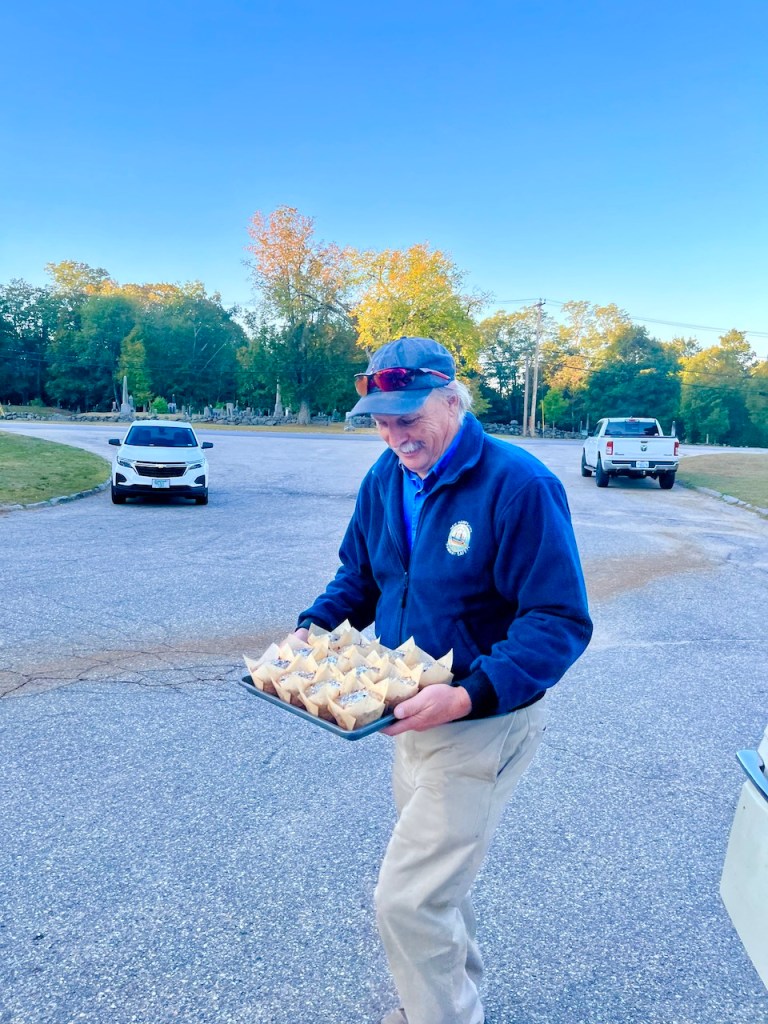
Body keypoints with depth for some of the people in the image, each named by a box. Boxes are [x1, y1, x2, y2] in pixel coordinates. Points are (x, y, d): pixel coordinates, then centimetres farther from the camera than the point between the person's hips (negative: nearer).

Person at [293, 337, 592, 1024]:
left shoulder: (519, 484, -23)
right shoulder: (385, 477, -1)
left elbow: (561, 622, -24)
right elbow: (359, 575, 11)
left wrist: (470, 696, -35)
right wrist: (314, 627, -7)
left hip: (486, 721, -7)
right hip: (412, 712, 7)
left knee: (408, 897, -3)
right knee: (437, 875, 24)